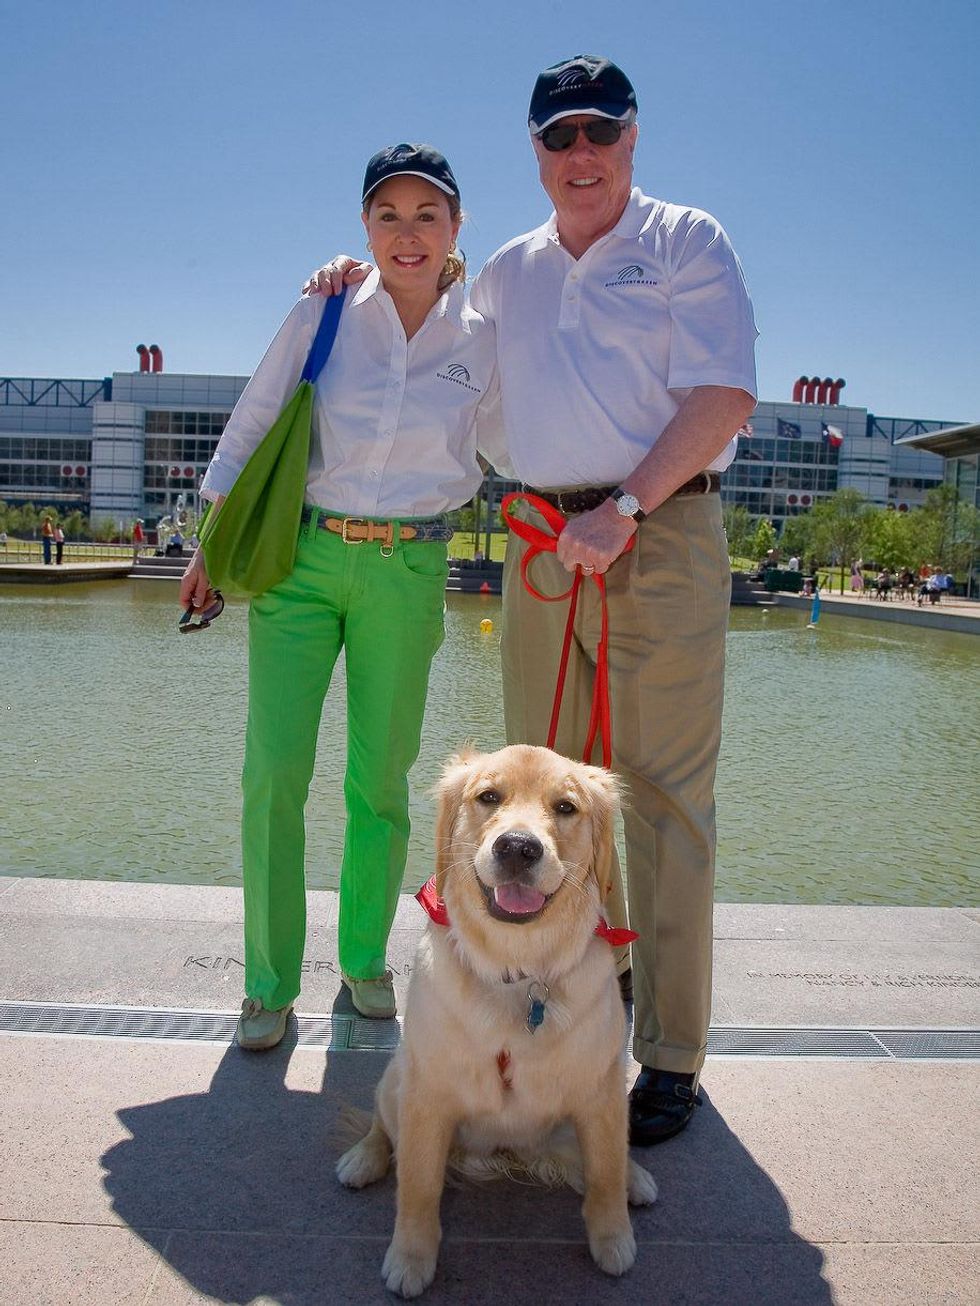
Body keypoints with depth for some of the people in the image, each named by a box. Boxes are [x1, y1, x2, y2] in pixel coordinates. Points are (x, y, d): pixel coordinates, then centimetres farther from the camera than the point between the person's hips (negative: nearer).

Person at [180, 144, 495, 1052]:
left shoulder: (482, 343, 3)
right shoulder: (322, 316, 1)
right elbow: (250, 429, 7)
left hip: (408, 573, 1)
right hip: (299, 557, 0)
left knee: (380, 781, 6)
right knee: (273, 772, -5)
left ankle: (365, 958, 26)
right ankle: (270, 981, 10)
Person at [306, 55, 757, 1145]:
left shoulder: (687, 242, 4)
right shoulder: (506, 271, 19)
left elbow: (722, 396, -9)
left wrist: (624, 508, -17)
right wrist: (367, 282, 22)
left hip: (661, 537, -5)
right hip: (542, 544, 6)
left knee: (664, 793, -6)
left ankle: (671, 1054, 2)